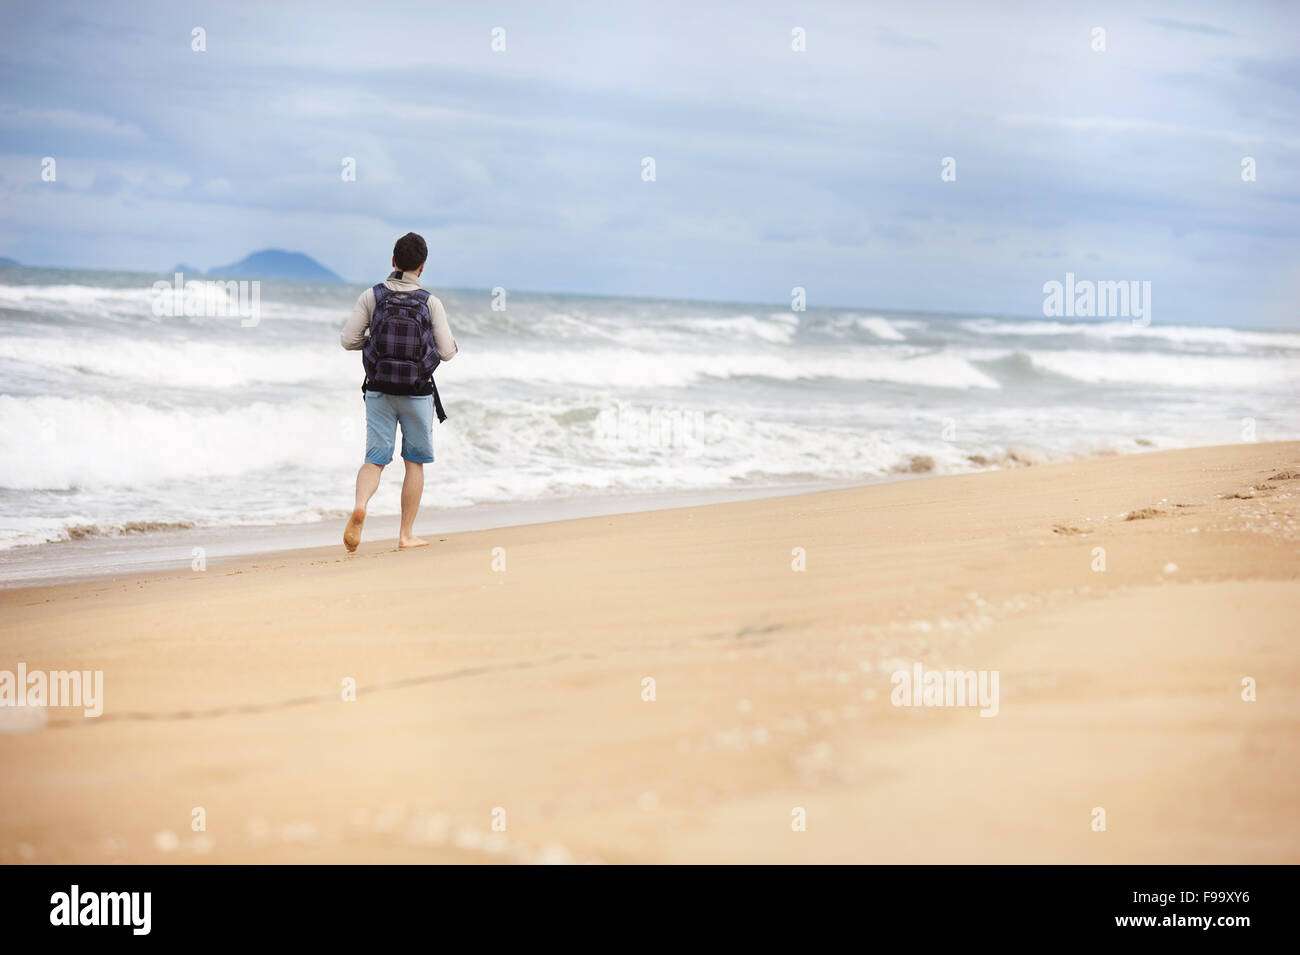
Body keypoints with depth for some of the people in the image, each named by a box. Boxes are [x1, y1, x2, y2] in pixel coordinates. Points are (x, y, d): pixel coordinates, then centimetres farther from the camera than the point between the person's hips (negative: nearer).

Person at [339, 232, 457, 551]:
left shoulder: (372, 297, -3)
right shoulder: (430, 303, -7)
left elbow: (348, 339, -5)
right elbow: (447, 352, -8)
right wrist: (452, 342, 16)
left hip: (379, 390, 1)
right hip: (418, 393, -1)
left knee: (375, 459, 5)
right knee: (415, 461, 13)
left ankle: (360, 505, -26)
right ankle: (407, 534, 14)